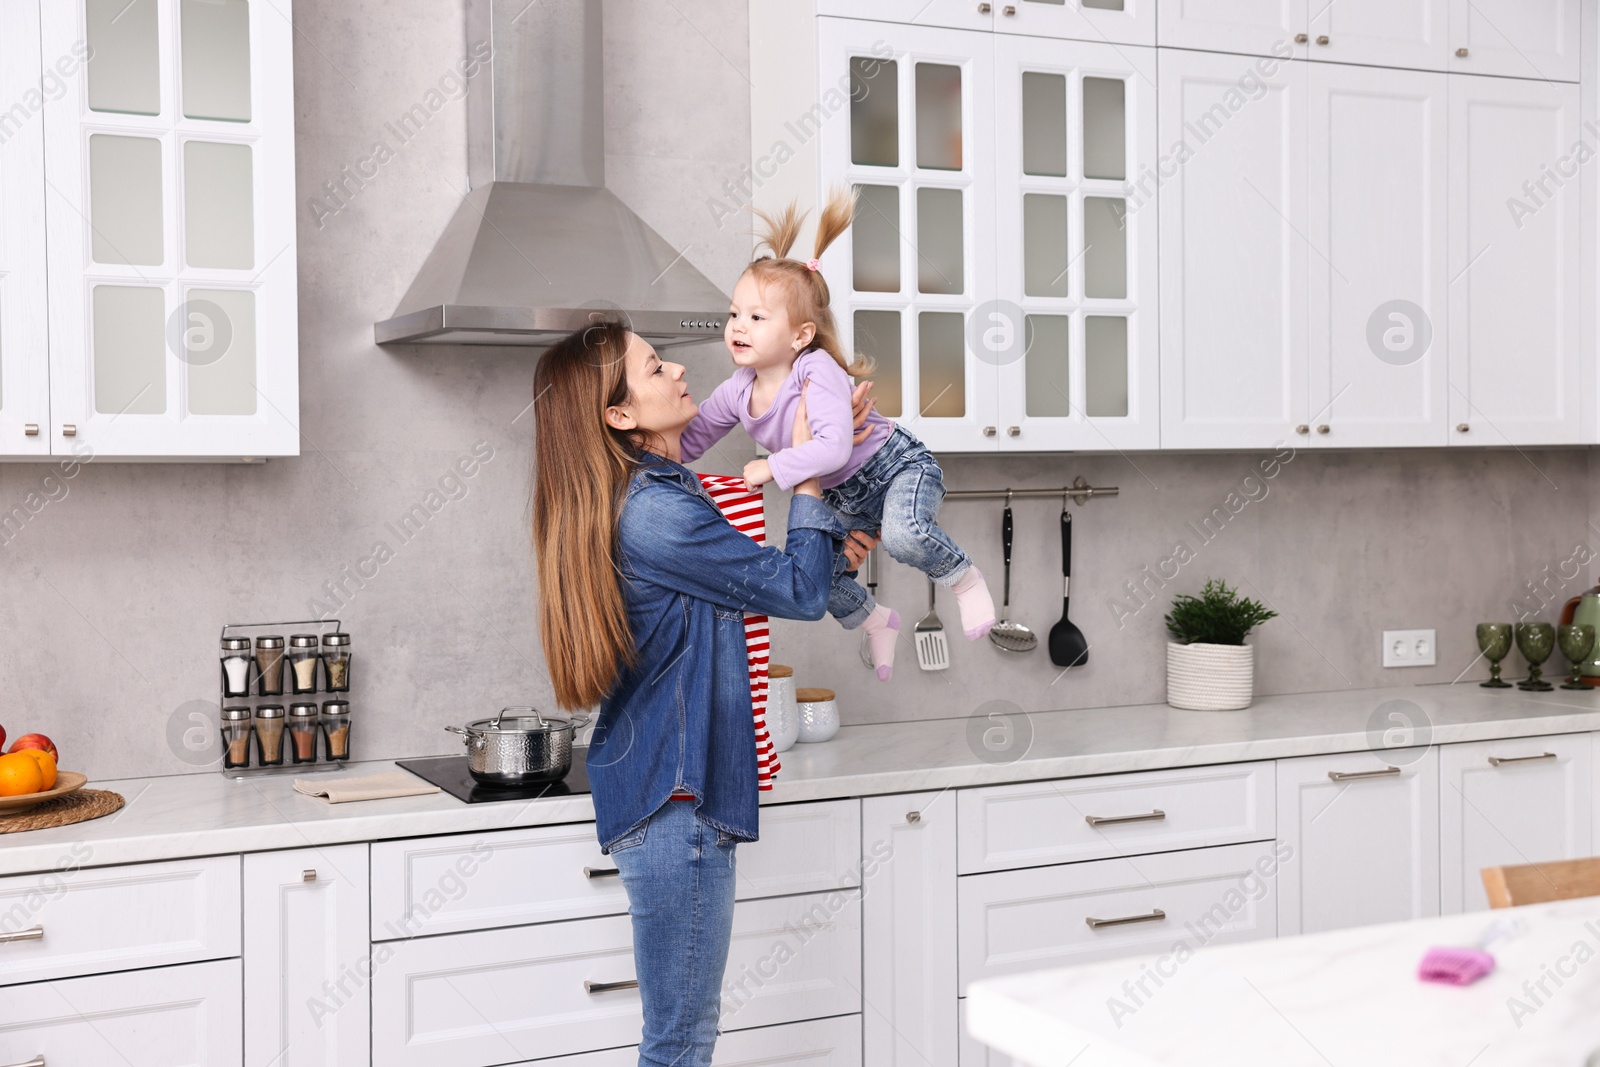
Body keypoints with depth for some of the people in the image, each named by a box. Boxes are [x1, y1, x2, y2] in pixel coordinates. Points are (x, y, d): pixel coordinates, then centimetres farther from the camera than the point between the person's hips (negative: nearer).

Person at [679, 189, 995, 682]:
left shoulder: (817, 372, -29)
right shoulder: (736, 392, -8)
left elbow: (835, 448, -40)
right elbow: (688, 440, 3)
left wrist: (771, 467, -35)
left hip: (900, 467, -8)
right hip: (844, 496, 8)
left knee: (904, 535, -36)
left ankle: (965, 579, -6)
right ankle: (877, 622, 34)